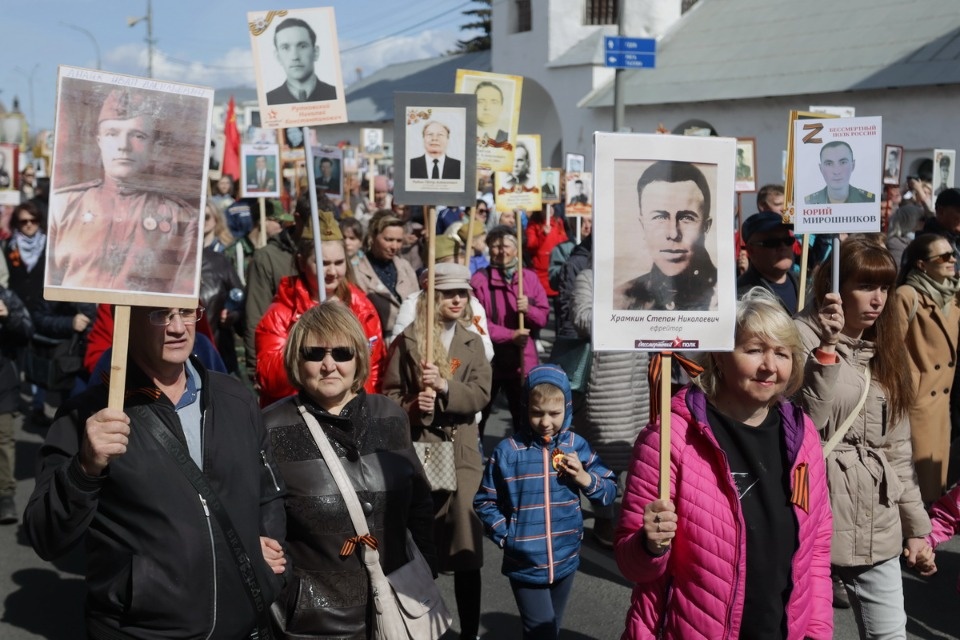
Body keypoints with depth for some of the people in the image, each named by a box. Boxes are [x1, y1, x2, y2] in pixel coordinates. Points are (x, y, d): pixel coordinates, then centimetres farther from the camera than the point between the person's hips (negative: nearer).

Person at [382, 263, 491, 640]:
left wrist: (445, 387, -19)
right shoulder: (407, 341, 3)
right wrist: (412, 408, -17)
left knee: (466, 545, -4)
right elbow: (389, 394, 2)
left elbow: (481, 395, -2)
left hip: (462, 451, 2)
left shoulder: (473, 343, 10)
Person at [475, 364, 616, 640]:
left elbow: (610, 492, 2)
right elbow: (484, 501, -2)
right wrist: (506, 536, -11)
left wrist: (585, 479, -16)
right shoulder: (508, 450, -11)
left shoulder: (576, 446, -3)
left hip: (565, 561, 3)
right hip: (524, 564, -3)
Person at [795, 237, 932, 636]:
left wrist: (916, 523, 14)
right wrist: (827, 347, -26)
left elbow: (897, 446, 16)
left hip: (877, 527, 6)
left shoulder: (884, 350, 12)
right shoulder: (802, 338, -10)